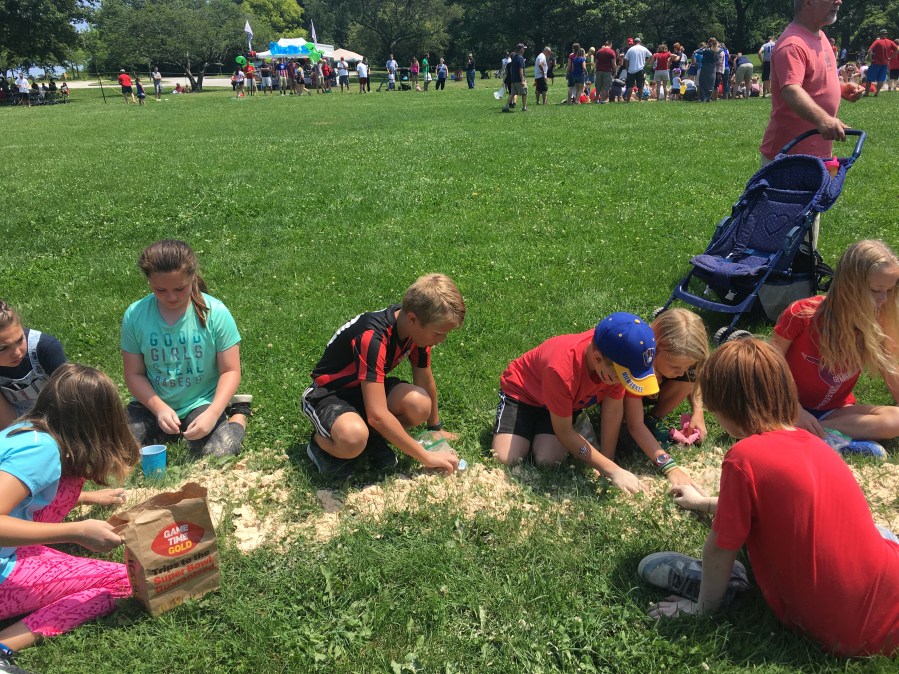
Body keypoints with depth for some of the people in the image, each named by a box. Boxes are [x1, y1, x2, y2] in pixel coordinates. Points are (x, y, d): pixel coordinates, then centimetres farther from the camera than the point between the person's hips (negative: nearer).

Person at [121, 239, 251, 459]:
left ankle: (237, 417, 9)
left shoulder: (216, 313, -13)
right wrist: (159, 408, -18)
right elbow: (134, 374, -2)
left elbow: (230, 371, -9)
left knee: (217, 457, -25)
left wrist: (212, 413, -23)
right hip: (154, 404, 3)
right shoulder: (135, 316, -7)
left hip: (202, 403, -2)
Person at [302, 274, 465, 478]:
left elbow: (425, 380, 5)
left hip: (367, 387, 6)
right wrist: (426, 457, -31)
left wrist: (436, 428, 16)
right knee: (353, 438, -39)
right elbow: (377, 415, -39)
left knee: (420, 405, -26)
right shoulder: (373, 337, -35)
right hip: (329, 394, -6)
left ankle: (372, 437, 3)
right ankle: (321, 442, -4)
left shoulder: (417, 328, -13)